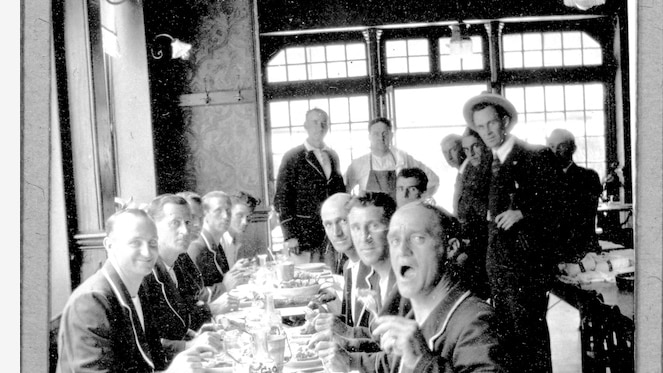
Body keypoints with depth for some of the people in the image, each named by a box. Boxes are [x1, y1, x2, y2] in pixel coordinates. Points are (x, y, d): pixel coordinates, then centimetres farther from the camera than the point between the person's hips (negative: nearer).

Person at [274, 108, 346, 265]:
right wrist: (289, 236, -12)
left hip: (334, 233, 5)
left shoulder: (333, 156, 13)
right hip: (304, 234, -4)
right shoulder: (292, 157, -3)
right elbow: (282, 198, -6)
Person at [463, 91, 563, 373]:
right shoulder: (486, 165, 15)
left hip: (528, 261, -6)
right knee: (505, 333, 9)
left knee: (529, 330, -4)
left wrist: (522, 213, -19)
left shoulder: (537, 156, -4)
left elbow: (554, 207, -7)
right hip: (497, 262, 6)